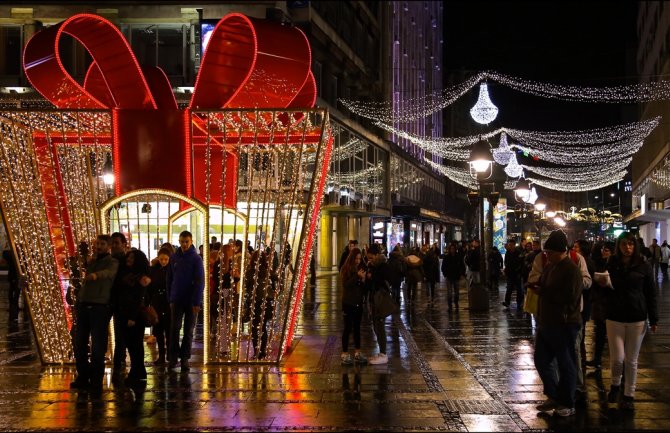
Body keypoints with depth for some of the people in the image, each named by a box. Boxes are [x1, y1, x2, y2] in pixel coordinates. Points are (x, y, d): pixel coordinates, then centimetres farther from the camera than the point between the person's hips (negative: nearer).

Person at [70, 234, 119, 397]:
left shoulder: (112, 262, -2)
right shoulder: (91, 262, 18)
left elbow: (109, 272, -27)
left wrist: (96, 275, -45)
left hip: (100, 307, -6)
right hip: (83, 305, 6)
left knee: (98, 347, -5)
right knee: (80, 345, 9)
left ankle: (96, 383, 0)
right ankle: (83, 378, 22)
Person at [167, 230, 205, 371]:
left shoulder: (196, 258, -4)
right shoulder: (173, 258, 6)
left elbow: (200, 281, -8)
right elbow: (169, 280, 10)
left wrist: (197, 302, -14)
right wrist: (170, 299, 3)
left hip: (191, 301, -2)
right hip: (177, 300, 2)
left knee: (189, 331, 3)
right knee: (174, 329, -3)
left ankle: (185, 358, 9)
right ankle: (173, 357, 4)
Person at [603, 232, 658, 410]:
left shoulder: (643, 266, -1)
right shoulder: (611, 265, 2)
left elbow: (650, 294, 0)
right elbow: (605, 290, 14)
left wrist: (654, 319, -2)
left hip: (637, 319, 0)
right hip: (615, 318, 1)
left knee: (631, 360, 6)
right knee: (617, 358, -4)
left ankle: (629, 395, 19)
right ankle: (615, 384, 25)